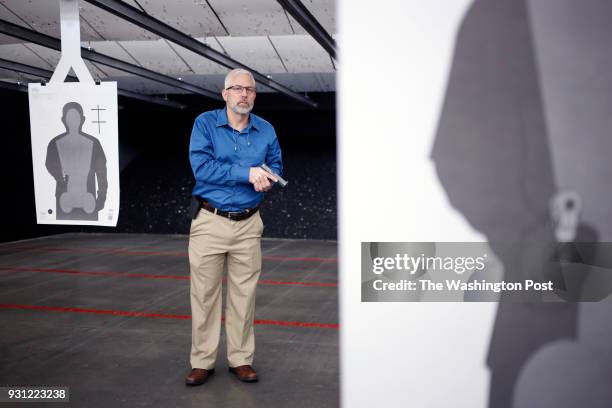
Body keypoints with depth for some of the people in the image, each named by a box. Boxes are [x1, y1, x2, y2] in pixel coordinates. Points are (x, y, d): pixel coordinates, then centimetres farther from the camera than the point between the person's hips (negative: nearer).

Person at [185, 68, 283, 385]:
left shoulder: (266, 130, 7)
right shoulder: (205, 123, -4)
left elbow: (276, 167, 13)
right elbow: (201, 167, -16)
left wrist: (266, 179, -11)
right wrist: (247, 173, -19)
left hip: (248, 224, 3)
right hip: (210, 221, -2)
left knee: (244, 294, 8)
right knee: (204, 293, 3)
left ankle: (241, 359, 20)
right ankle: (202, 362, 16)